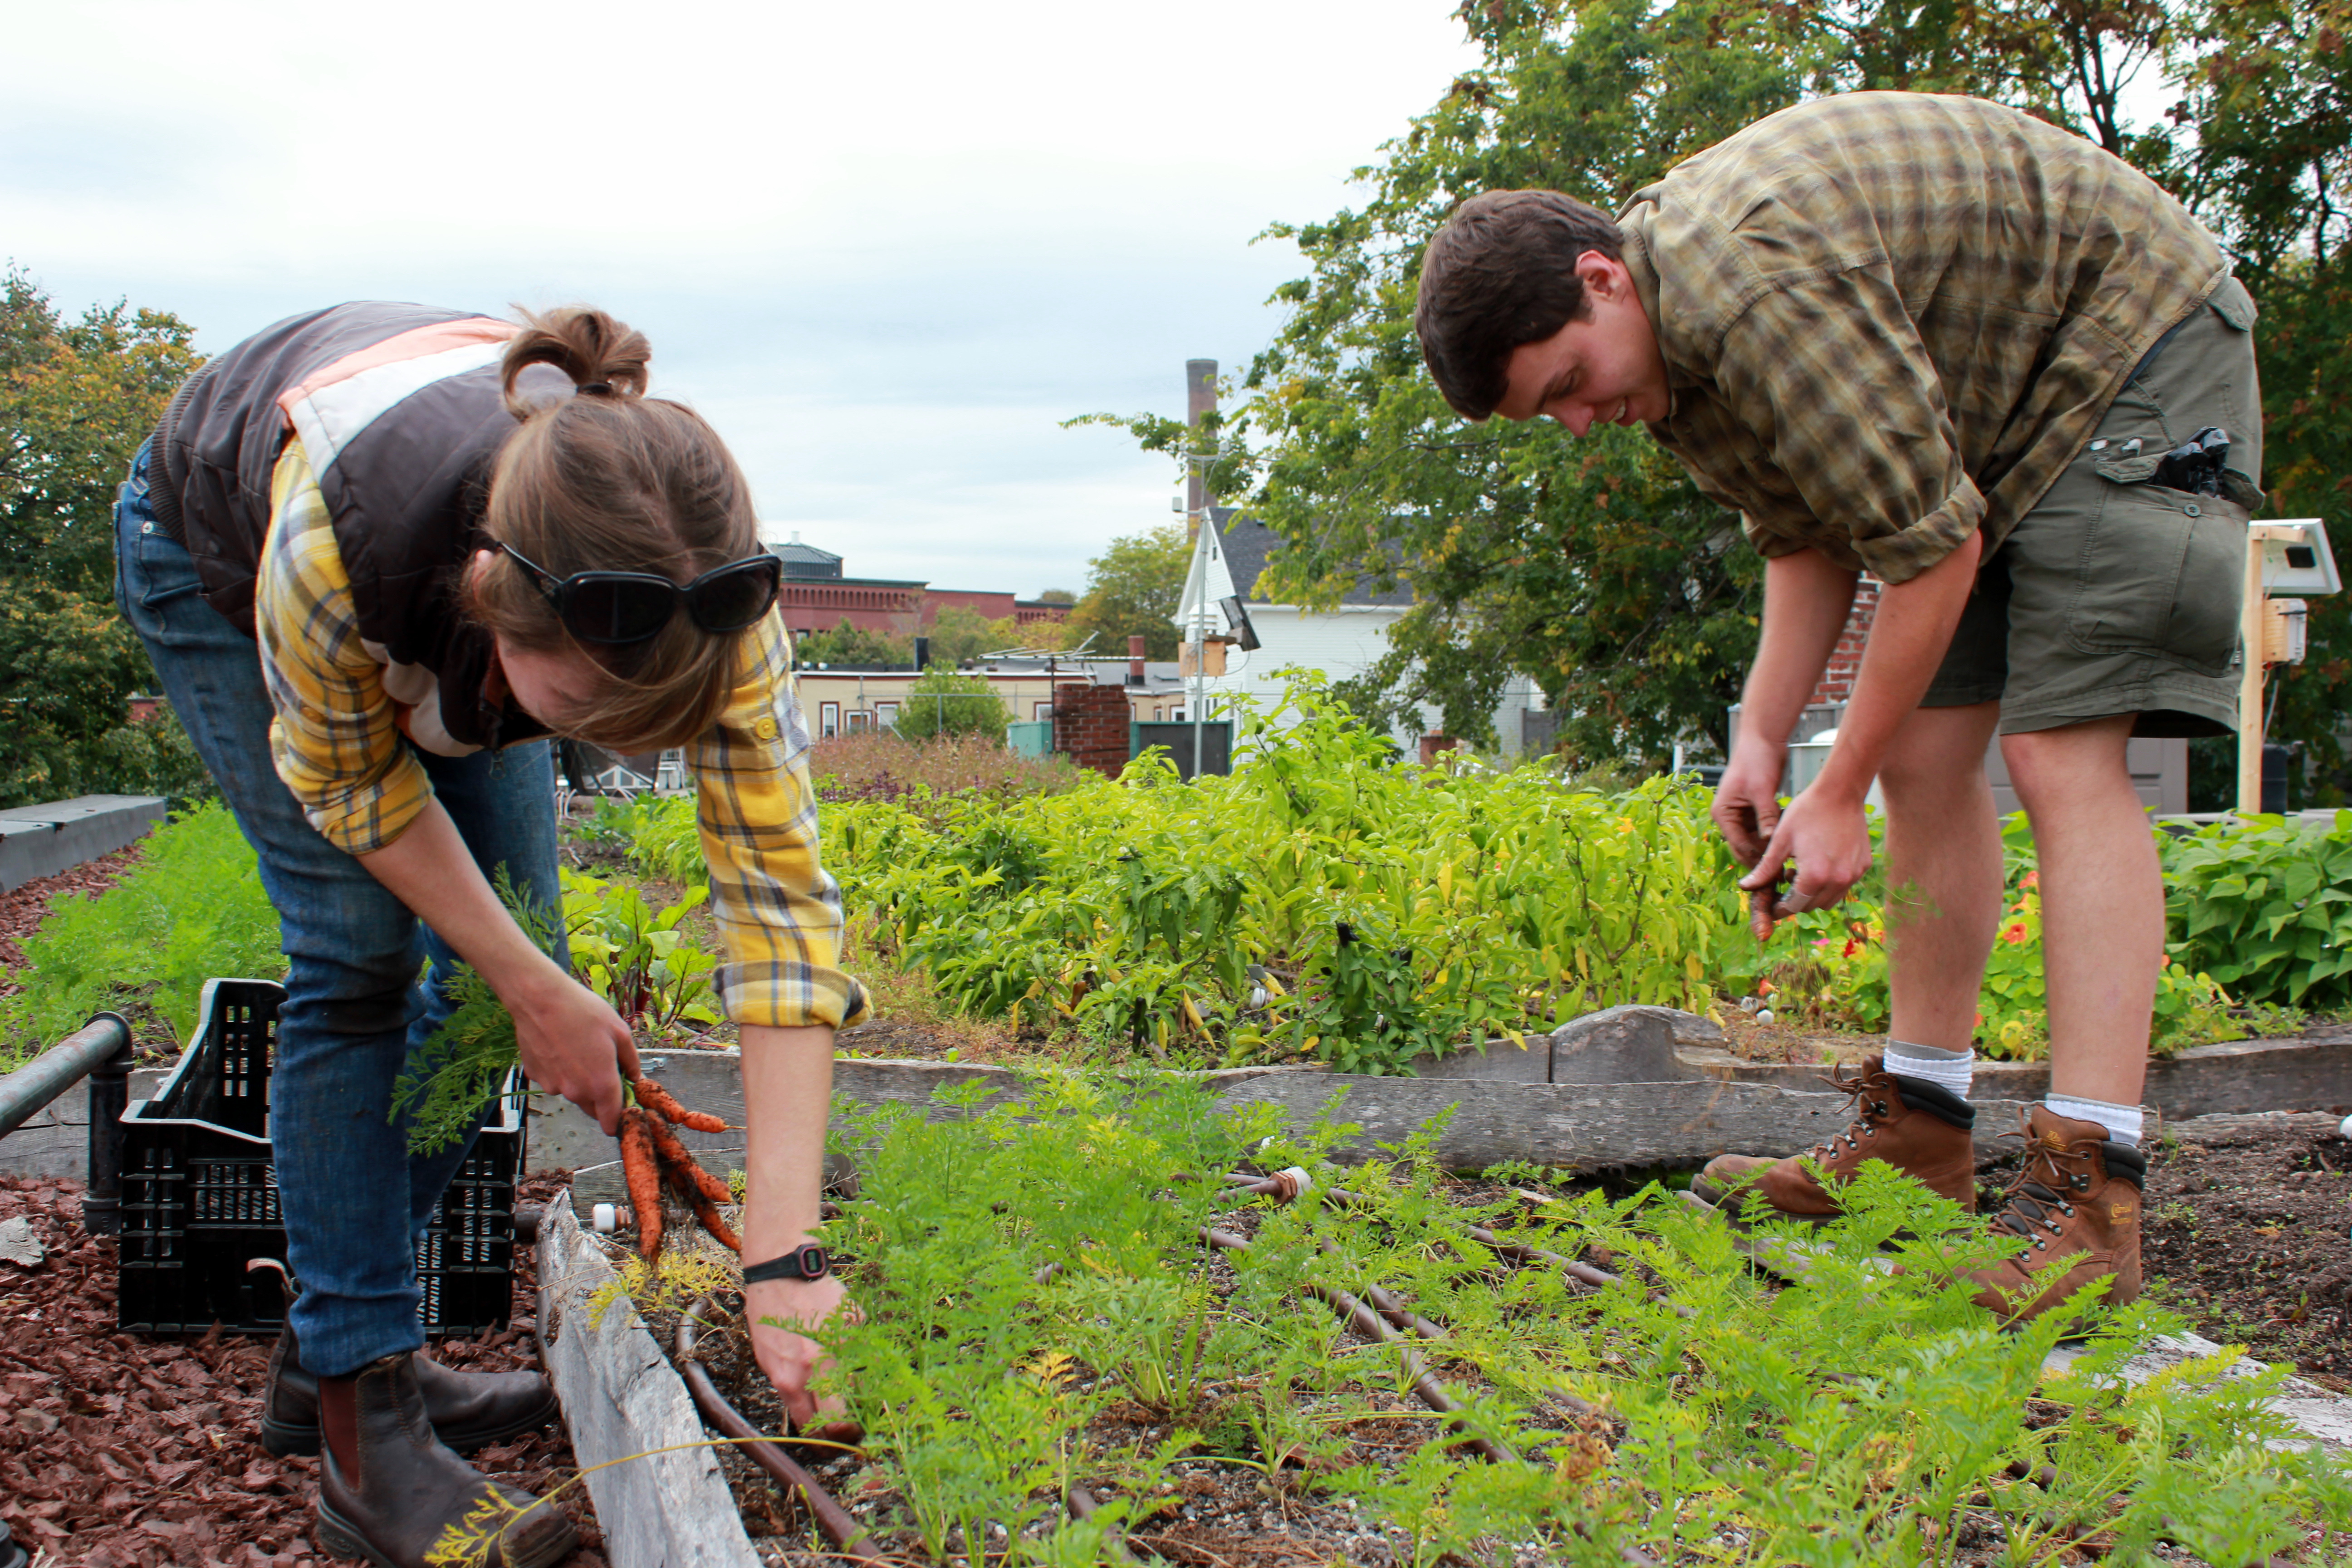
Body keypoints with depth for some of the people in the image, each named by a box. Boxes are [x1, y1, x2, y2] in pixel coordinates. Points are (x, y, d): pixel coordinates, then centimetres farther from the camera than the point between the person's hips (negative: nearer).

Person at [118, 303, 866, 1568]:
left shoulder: (693, 571, -39)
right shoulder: (336, 542, -46)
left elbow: (780, 892, -38)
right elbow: (346, 778, -24)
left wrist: (786, 1262, -42)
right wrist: (540, 993, -21)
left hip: (442, 634, 4)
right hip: (215, 558, -3)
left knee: (506, 942, -2)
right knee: (360, 951, -15)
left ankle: (325, 1348, 14)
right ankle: (362, 1419, -6)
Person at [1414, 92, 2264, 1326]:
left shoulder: (1763, 285, -33)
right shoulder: (1668, 342, -3)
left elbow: (1932, 545, -28)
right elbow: (1808, 534, 5)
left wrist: (1838, 793, -22)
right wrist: (1760, 742, -6)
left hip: (2134, 346, -9)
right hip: (1979, 414, 9)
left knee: (2062, 756, -19)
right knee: (1923, 757, 3)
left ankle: (2088, 1190, -20)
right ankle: (1920, 1130, 9)